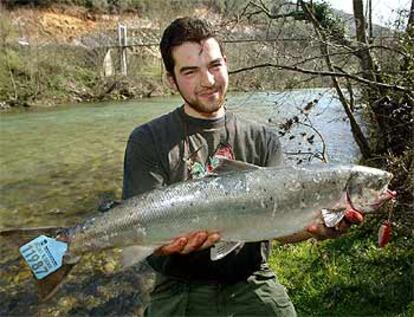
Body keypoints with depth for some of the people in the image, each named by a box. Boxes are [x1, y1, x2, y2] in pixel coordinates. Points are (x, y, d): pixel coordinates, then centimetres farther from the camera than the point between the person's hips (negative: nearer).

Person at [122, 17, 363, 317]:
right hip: (182, 292, -1)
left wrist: (315, 226, -25)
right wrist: (166, 243, -30)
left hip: (253, 284, 2)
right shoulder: (148, 141, -3)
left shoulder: (263, 140, 4)